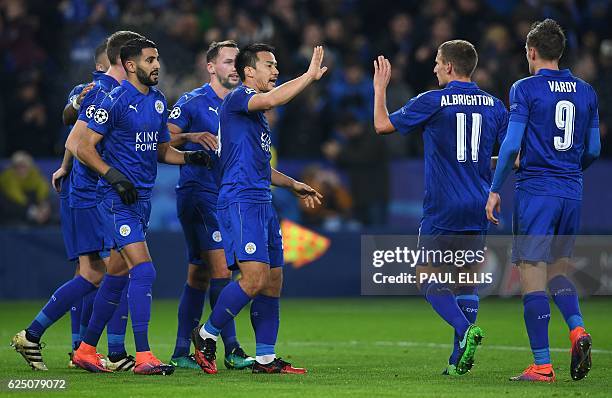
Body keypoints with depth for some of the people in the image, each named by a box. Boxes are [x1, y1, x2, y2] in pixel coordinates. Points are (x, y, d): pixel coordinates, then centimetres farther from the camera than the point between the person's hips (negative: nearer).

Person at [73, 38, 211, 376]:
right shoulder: (116, 100, -11)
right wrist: (114, 176, -22)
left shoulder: (158, 101, 13)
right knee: (143, 270, -16)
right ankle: (144, 357, -17)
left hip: (142, 198, 8)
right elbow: (84, 147, -11)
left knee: (117, 274, 12)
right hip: (117, 198, -8)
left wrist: (190, 157, 5)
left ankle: (86, 349, 22)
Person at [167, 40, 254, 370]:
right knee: (221, 269, -14)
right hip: (197, 193, -7)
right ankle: (231, 350, -15)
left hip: (224, 199, 7)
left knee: (199, 276, 8)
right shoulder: (192, 102, -5)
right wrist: (191, 137, -25)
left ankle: (181, 353, 11)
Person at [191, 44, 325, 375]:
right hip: (240, 201, -10)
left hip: (262, 203, 10)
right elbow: (272, 99, -28)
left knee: (273, 282, 6)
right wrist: (310, 76, -22)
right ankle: (207, 335, -2)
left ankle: (265, 358, 10)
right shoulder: (237, 98, -6)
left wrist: (292, 184, 27)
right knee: (255, 278, -18)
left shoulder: (256, 114, 24)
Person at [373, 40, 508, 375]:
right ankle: (459, 359, 5)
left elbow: (383, 124, 2)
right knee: (466, 281, 12)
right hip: (479, 209, 4)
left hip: (442, 209, -4)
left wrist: (380, 88, 16)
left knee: (427, 277, 4)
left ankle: (465, 328, -20)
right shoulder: (494, 106, 5)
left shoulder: (431, 102, -7)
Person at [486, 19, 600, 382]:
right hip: (572, 192, 5)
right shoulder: (586, 91, 10)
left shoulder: (526, 89, -6)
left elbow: (511, 145, -11)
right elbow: (593, 150, 13)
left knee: (532, 274, -3)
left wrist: (495, 190, -3)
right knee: (558, 268, 19)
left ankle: (542, 365, -6)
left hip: (535, 190, -5)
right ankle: (578, 330, -7)